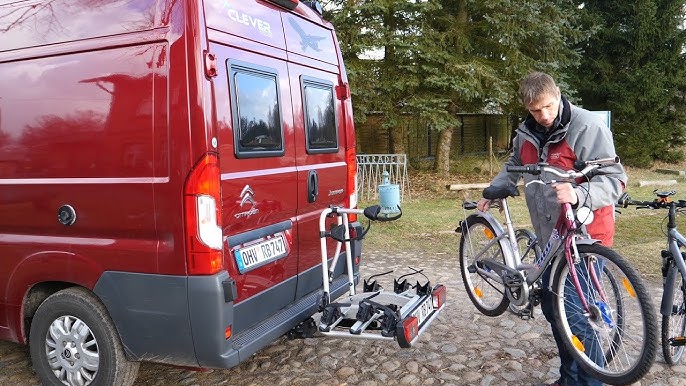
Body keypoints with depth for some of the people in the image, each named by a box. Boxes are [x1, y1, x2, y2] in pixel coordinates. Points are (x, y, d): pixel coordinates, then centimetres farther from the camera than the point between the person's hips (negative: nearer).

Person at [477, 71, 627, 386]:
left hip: (585, 233, -7)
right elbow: (514, 168, 25)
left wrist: (579, 195, -36)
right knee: (552, 306, 14)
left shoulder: (588, 126, -14)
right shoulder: (526, 133, 5)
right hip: (550, 234, 7)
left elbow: (613, 178, -19)